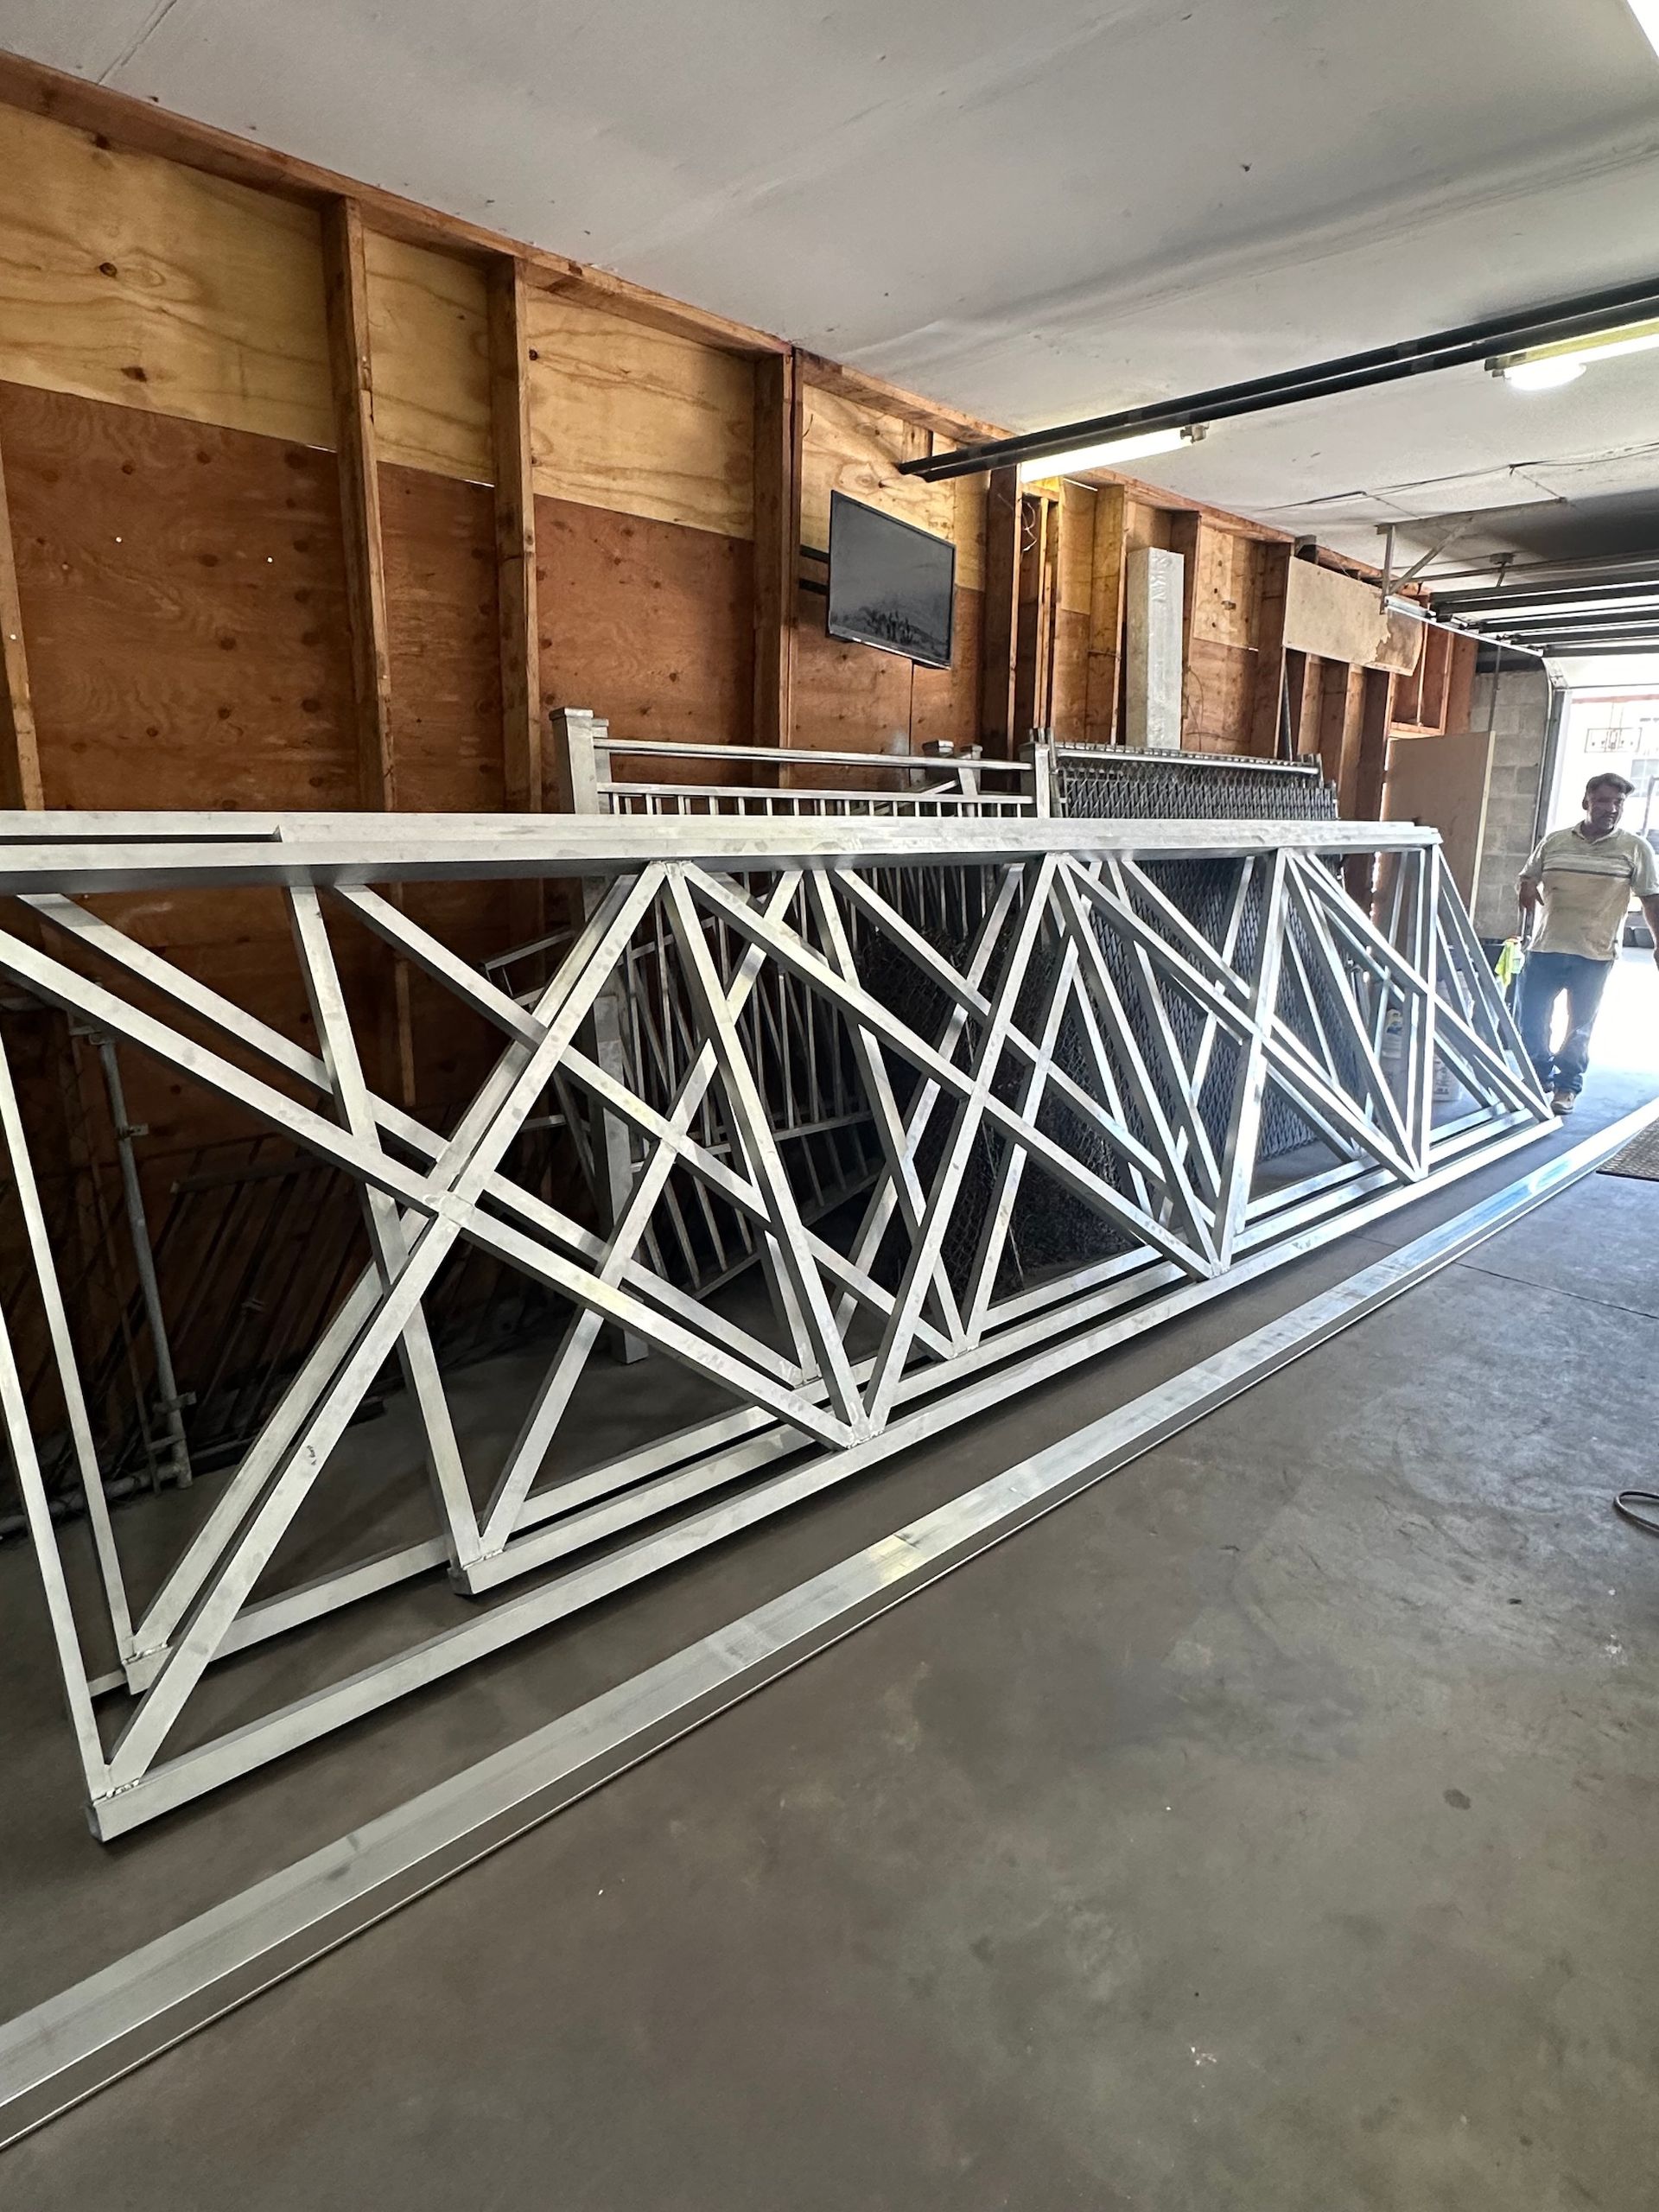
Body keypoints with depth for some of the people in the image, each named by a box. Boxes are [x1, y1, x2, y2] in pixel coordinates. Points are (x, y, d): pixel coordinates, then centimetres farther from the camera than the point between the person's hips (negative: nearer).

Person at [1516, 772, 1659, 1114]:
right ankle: (1540, 1076, 27)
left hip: (1595, 956, -2)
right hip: (1545, 948, 2)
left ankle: (1567, 1086, 21)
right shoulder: (1554, 842, 6)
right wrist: (1527, 888, -8)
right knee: (1532, 1018, 7)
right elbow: (1527, 878, 16)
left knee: (1579, 1027, 6)